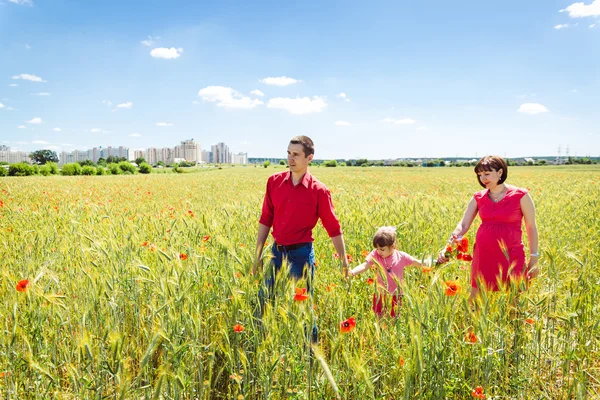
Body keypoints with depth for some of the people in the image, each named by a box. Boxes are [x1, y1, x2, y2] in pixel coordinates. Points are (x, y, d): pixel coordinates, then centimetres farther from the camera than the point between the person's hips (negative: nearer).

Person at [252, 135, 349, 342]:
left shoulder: (318, 190, -11)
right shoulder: (274, 181, 0)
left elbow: (333, 227, -4)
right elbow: (265, 220, 6)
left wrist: (344, 260, -4)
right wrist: (258, 254, 6)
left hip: (301, 253, -4)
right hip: (277, 251, 4)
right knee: (264, 299, 13)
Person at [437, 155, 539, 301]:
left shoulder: (520, 195, -6)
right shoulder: (478, 197, 3)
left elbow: (531, 227, 1)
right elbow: (463, 225, -2)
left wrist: (534, 258, 0)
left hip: (510, 256, -3)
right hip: (483, 256, 3)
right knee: (475, 298, 10)